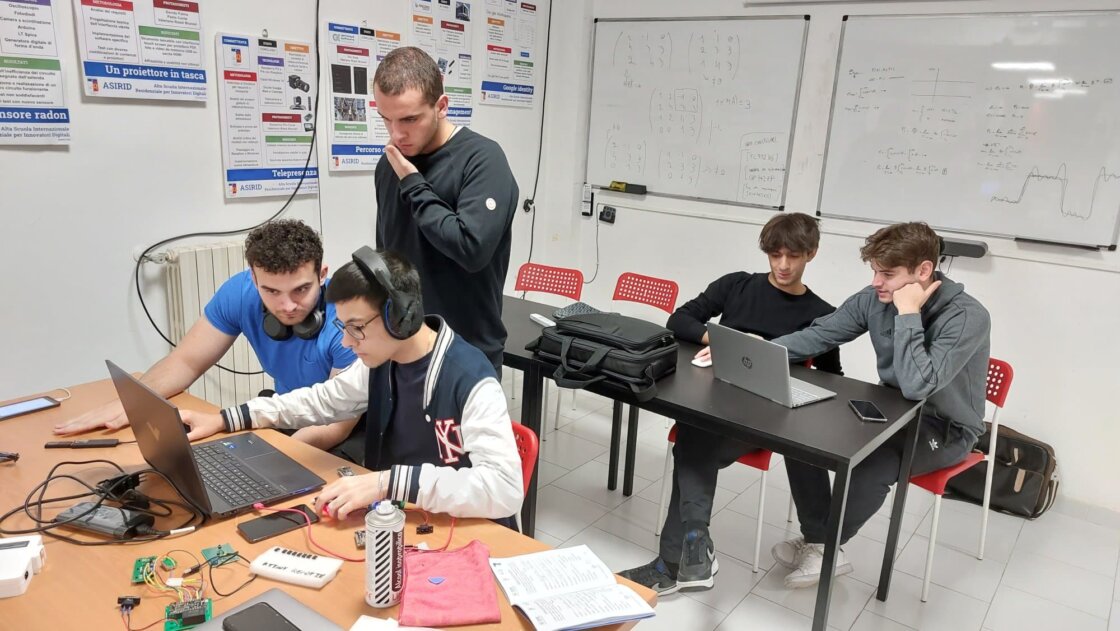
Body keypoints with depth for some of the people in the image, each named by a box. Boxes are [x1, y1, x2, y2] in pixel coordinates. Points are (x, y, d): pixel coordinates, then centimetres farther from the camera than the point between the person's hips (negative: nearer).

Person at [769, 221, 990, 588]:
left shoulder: (967, 316, -26)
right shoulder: (875, 299, -8)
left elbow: (916, 385, -37)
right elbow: (818, 336, -3)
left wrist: (908, 313, -33)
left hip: (946, 429, -6)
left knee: (869, 466, -33)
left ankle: (825, 547, -3)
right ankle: (817, 539, -2)